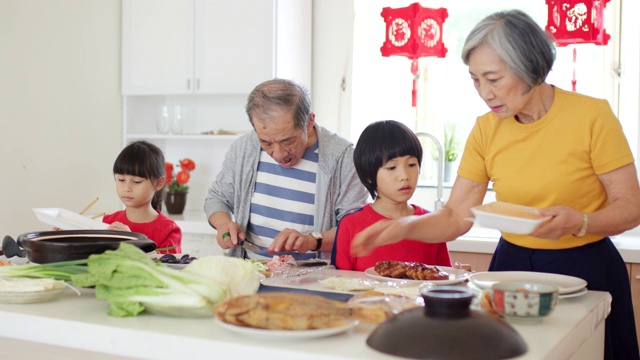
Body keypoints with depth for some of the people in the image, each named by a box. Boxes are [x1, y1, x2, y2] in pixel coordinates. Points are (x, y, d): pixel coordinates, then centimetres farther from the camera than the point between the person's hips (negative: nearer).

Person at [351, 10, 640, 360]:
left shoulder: (592, 115, -13)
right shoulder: (486, 130, -3)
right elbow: (455, 218, -2)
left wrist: (578, 222, -28)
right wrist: (406, 226, -19)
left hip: (585, 269, -3)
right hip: (511, 266, 3)